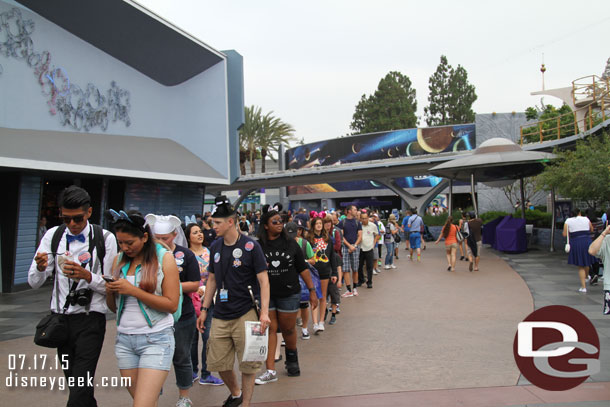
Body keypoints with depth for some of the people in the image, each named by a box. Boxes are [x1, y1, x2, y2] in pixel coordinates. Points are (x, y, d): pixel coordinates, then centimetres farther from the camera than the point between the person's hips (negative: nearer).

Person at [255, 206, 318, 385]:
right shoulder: (258, 246, -4)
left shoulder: (291, 244, 1)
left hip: (289, 294, 1)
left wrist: (312, 291, 2)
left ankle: (292, 360, 37)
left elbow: (303, 268, 3)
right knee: (269, 329, 1)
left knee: (288, 329, 10)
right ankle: (270, 371, 8)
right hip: (266, 294, 0)